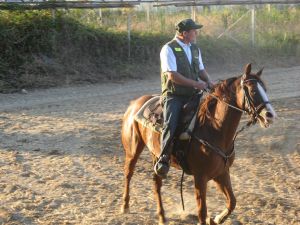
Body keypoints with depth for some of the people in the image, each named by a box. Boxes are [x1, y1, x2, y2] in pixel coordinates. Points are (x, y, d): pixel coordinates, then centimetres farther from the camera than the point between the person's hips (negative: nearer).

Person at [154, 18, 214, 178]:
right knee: (170, 125, -28)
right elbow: (172, 75, -17)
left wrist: (209, 82, -3)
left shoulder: (195, 49, 14)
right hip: (173, 95, -7)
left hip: (192, 95, 7)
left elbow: (201, 70, 20)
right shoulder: (169, 49, -9)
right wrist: (195, 83, -20)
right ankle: (163, 160, -21)